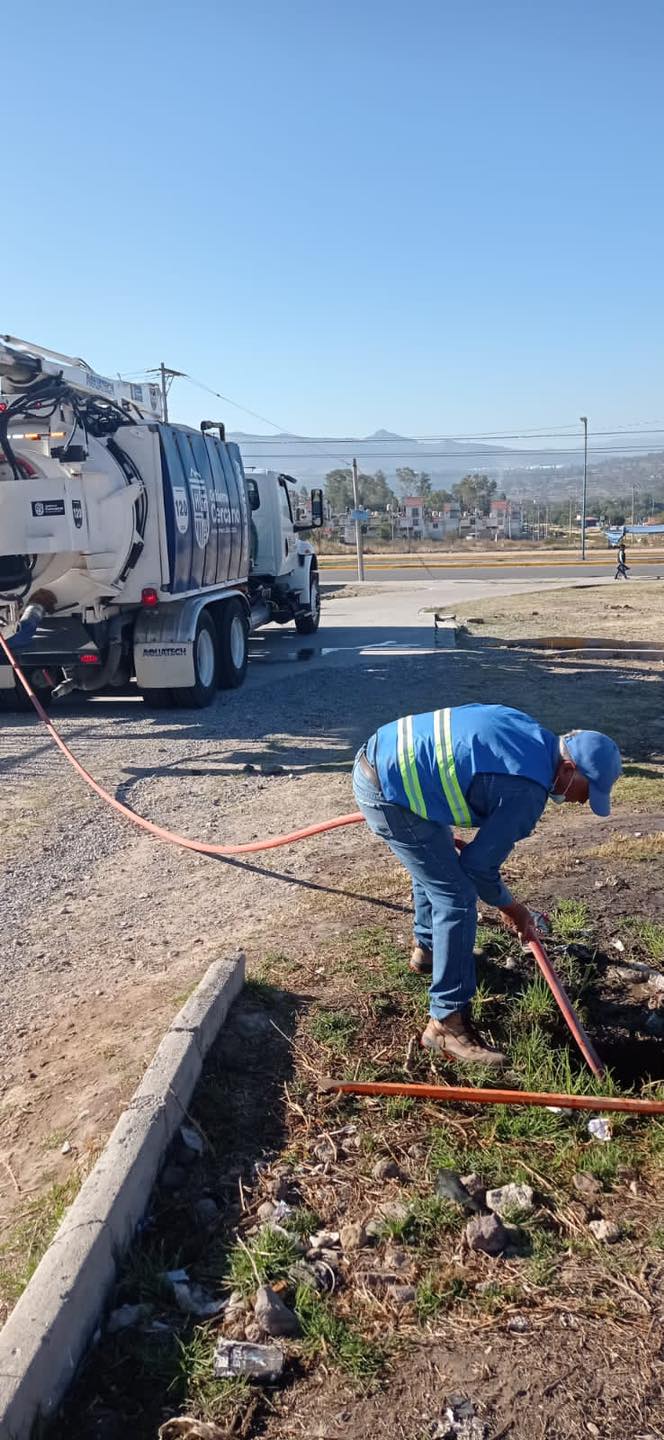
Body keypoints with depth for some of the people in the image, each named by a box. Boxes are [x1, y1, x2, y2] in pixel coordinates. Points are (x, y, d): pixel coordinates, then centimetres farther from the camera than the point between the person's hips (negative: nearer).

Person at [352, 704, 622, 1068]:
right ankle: (447, 1023, 0)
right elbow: (479, 864, -8)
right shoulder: (527, 791, -17)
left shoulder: (528, 731, 8)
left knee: (434, 862, 30)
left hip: (379, 755, 10)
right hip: (388, 792, -10)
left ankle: (426, 948, 51)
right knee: (457, 898, -6)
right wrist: (512, 910, 10)